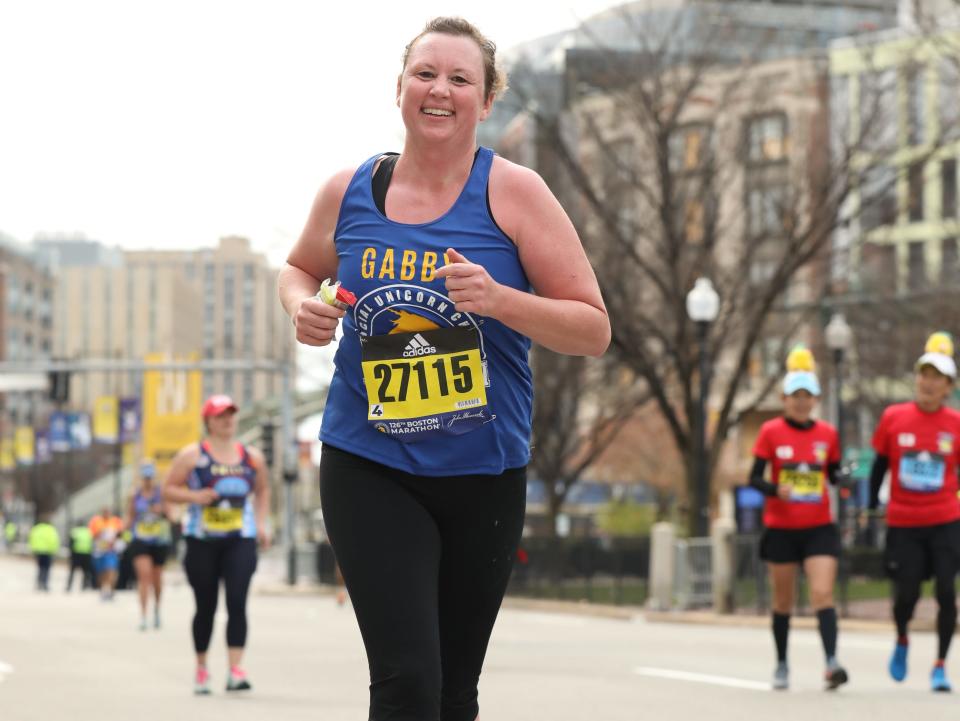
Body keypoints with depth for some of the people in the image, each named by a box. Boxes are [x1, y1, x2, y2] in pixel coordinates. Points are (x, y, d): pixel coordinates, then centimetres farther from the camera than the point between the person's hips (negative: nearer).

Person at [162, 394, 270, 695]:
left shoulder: (251, 457, 10)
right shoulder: (192, 455, 1)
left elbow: (262, 490, 25)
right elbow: (169, 489, 2)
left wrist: (261, 523, 11)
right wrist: (195, 496, -16)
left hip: (240, 540, 1)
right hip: (202, 541, -1)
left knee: (237, 602, -14)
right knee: (206, 607, 6)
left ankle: (235, 670, -20)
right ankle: (201, 668, 23)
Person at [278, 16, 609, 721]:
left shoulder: (513, 193, -5)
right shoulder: (349, 192, 1)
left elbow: (594, 330, -6)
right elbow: (300, 268, 23)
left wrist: (498, 299, -22)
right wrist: (303, 306, 0)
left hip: (483, 474, 0)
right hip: (368, 469, 0)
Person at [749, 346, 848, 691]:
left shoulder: (827, 434, 4)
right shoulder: (771, 432, -2)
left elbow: (834, 474, 14)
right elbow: (754, 478, -3)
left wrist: (844, 481, -10)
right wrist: (776, 490, -23)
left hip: (819, 528, 1)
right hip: (781, 528, 0)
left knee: (823, 594, -14)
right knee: (783, 601, 9)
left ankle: (831, 663, -25)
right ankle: (781, 665, 25)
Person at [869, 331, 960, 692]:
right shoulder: (893, 418, -1)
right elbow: (879, 465, 9)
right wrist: (871, 506, 10)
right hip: (903, 523, 0)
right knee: (906, 593, -1)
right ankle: (902, 641, 32)